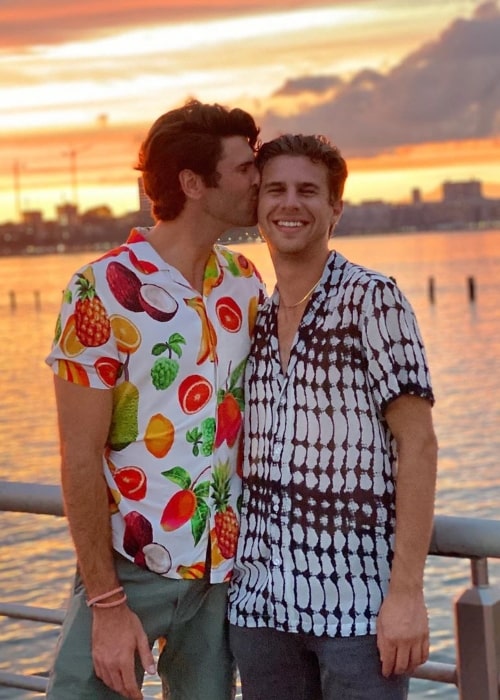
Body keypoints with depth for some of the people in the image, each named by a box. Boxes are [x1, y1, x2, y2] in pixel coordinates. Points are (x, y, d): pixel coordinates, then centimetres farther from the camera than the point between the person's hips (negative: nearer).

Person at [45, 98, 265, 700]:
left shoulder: (246, 284, 4)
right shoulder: (105, 289, -12)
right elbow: (80, 459, -12)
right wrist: (107, 602, -14)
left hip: (225, 570, 5)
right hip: (129, 567, -5)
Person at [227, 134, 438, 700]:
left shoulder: (372, 299, -5)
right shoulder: (251, 320, 10)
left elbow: (417, 444, -10)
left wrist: (407, 591, -15)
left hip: (359, 601, -5)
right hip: (260, 600, 5)